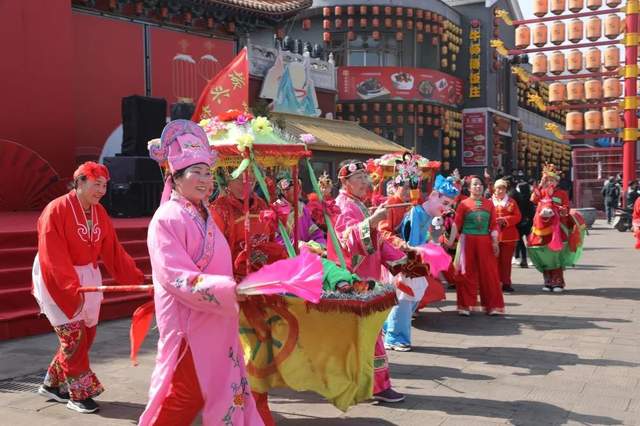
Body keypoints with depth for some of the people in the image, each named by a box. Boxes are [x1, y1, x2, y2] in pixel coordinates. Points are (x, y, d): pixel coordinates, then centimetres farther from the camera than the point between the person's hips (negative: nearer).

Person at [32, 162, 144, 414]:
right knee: (74, 335, -4)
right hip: (57, 280, -7)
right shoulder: (56, 210, -19)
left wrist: (137, 278, -6)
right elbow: (54, 257, -24)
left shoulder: (99, 213, 1)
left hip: (87, 277, 7)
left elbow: (113, 251, 1)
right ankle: (79, 394, 11)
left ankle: (52, 385, 29)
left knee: (86, 334, 12)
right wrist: (73, 289, -32)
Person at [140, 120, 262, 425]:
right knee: (182, 399, 2)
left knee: (226, 394, 15)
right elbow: (177, 278, -24)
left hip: (216, 324, 8)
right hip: (189, 325, -8)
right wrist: (230, 289, -29)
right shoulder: (167, 219, -15)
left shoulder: (204, 216, 11)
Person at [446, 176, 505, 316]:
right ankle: (465, 305, 12)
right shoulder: (464, 203, 1)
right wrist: (450, 241, -12)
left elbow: (493, 224, 7)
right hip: (467, 241, -2)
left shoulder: (489, 203, 8)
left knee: (488, 273, 3)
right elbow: (457, 224, -4)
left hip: (485, 241, 2)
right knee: (466, 273, 3)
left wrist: (495, 242, -3)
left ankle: (492, 305, 13)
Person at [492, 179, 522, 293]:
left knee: (506, 261, 2)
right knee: (496, 260, 2)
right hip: (494, 235, 0)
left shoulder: (511, 201, 7)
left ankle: (506, 283, 10)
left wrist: (505, 220, -13)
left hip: (508, 235, 0)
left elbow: (518, 216, 0)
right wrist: (494, 221, -16)